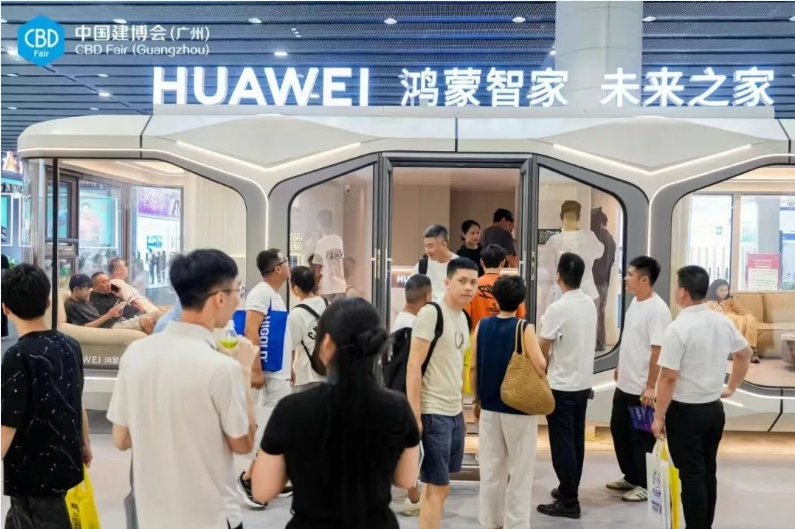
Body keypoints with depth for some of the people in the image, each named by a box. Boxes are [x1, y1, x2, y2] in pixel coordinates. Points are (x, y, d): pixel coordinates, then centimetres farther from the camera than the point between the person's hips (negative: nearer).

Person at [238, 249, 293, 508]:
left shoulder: (276, 295, 16)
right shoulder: (261, 293, -12)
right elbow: (251, 332, -21)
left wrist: (289, 369, 20)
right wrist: (255, 370, -25)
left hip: (280, 371, 10)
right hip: (269, 372, -10)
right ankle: (249, 477, 2)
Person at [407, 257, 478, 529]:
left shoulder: (463, 318, 11)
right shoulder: (431, 313, -13)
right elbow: (413, 366, -16)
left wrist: (461, 411, 18)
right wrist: (414, 416, -19)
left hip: (454, 413, 8)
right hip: (433, 414, -8)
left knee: (435, 484, 16)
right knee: (438, 487, -2)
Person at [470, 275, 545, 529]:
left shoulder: (482, 326, -1)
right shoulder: (524, 328, -13)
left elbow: (473, 368, 2)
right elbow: (540, 368, -19)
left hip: (489, 407, 4)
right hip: (519, 409, -4)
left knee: (490, 469, 14)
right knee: (519, 472, 7)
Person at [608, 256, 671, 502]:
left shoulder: (657, 309, -21)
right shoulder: (635, 302, 7)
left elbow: (658, 351, -23)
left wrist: (651, 386, -23)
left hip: (642, 388, -9)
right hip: (625, 384, 9)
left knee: (641, 438, 4)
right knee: (619, 431, 18)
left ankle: (645, 485, 20)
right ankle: (631, 477, 33)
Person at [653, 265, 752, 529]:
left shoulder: (678, 328, -20)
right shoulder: (723, 322, 2)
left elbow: (669, 378, -20)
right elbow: (745, 354, 18)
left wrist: (659, 417, -12)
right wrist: (731, 387, 26)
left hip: (686, 411, -7)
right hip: (714, 408, 7)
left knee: (691, 475, 3)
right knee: (708, 472, 16)